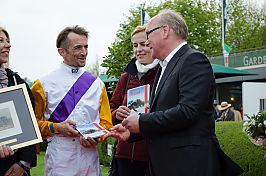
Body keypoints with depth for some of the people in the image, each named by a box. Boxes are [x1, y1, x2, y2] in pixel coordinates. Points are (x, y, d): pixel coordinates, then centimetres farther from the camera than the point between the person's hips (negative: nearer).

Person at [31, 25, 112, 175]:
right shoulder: (44, 85, 1)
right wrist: (56, 128, -12)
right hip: (59, 160, -2)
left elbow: (106, 122, 11)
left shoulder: (97, 84, 9)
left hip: (89, 154, 3)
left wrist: (97, 137, -8)